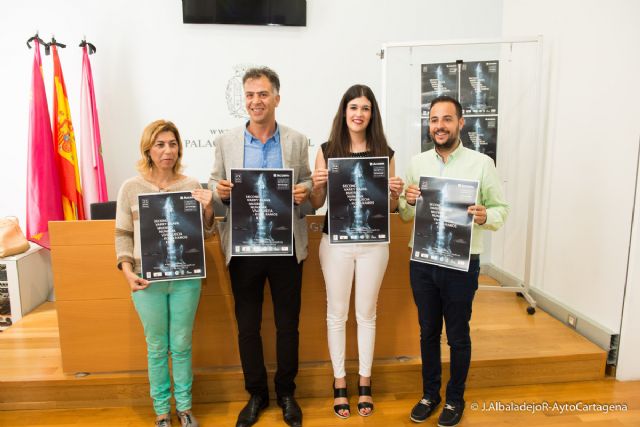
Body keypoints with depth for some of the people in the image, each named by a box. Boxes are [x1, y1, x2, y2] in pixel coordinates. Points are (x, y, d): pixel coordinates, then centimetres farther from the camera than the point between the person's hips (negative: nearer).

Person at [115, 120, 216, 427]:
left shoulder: (192, 186, -1)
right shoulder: (131, 188, -2)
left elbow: (205, 234, 4)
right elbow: (123, 234, 3)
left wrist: (208, 209, -14)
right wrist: (127, 270, -10)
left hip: (185, 278, 1)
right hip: (148, 280, 0)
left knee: (182, 346, 12)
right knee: (157, 348, 12)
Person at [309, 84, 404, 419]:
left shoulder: (384, 152, 1)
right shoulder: (327, 150, 0)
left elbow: (389, 207, 6)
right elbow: (316, 204, 3)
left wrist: (395, 193, -14)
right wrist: (317, 184, -16)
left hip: (373, 243, 1)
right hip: (335, 242, 0)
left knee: (366, 314, 13)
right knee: (336, 313, 10)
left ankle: (364, 383, 31)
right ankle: (339, 382, 28)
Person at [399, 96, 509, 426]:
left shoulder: (482, 163, -6)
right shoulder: (417, 162, 4)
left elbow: (502, 209, -3)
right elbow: (405, 215, 9)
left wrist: (485, 217, -24)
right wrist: (408, 201, -13)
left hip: (461, 264, -3)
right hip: (422, 262, 3)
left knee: (457, 335, 13)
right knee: (428, 332, 17)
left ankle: (455, 398, 34)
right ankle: (429, 394, 36)